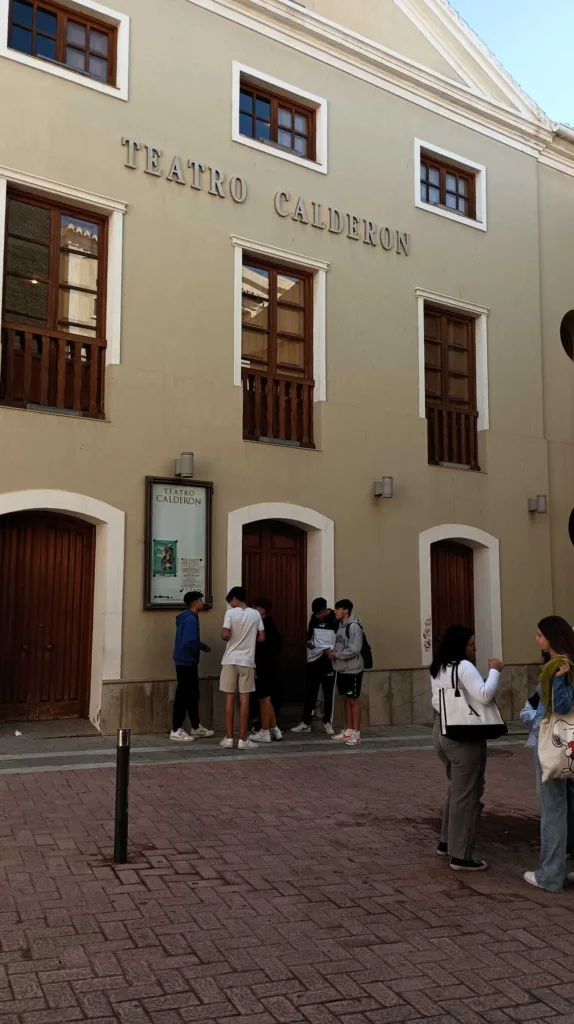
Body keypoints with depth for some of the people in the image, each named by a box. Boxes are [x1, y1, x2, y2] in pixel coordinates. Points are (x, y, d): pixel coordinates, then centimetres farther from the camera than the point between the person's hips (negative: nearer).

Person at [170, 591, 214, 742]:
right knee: (183, 696, -5)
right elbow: (189, 643, -26)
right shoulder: (191, 619, -19)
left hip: (187, 662, 10)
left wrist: (203, 646, 10)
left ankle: (196, 727, 26)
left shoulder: (188, 617, 13)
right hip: (186, 662, -10)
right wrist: (203, 648, -8)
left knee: (193, 695, 16)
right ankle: (176, 730, -1)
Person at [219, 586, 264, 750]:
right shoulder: (256, 614, 3)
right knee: (244, 699, 2)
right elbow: (261, 638, 4)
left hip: (231, 660, -1)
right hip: (247, 661, 1)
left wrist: (231, 639, 9)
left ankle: (228, 738, 9)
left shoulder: (230, 613, -5)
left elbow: (224, 635, -14)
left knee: (229, 698, 6)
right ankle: (243, 739, 2)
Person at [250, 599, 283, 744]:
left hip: (263, 666, -10)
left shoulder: (263, 625, -15)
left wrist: (255, 668, -19)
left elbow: (261, 647, -20)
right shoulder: (271, 624, 13)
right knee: (266, 698, 16)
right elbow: (276, 645, 17)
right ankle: (274, 729, 19)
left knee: (264, 698, -3)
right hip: (269, 665, 10)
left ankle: (264, 732, 2)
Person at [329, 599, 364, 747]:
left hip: (352, 670, -8)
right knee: (346, 700, 14)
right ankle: (348, 731, 22)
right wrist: (333, 652, -2)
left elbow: (354, 649, -24)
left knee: (354, 701, -2)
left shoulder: (354, 626, -17)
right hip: (341, 669, 8)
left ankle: (356, 733, 4)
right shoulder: (340, 626, 11)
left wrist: (337, 655, -15)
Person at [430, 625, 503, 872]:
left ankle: (447, 842, 31)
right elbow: (484, 695, -27)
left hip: (442, 731, 9)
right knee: (467, 795, -2)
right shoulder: (464, 667, -17)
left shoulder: (438, 668, 11)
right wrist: (494, 670, -17)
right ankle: (461, 856, 3)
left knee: (456, 789, 23)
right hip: (464, 736, -9)